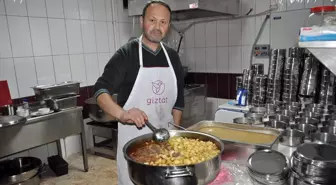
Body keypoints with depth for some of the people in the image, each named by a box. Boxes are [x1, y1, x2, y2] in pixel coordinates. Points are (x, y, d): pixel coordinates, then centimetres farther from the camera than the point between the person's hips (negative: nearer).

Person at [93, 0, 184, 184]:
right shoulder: (126, 54, -11)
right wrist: (122, 114, -36)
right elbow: (101, 90, -18)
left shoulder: (172, 56, 4)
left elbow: (178, 98, 9)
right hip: (134, 136, -4)